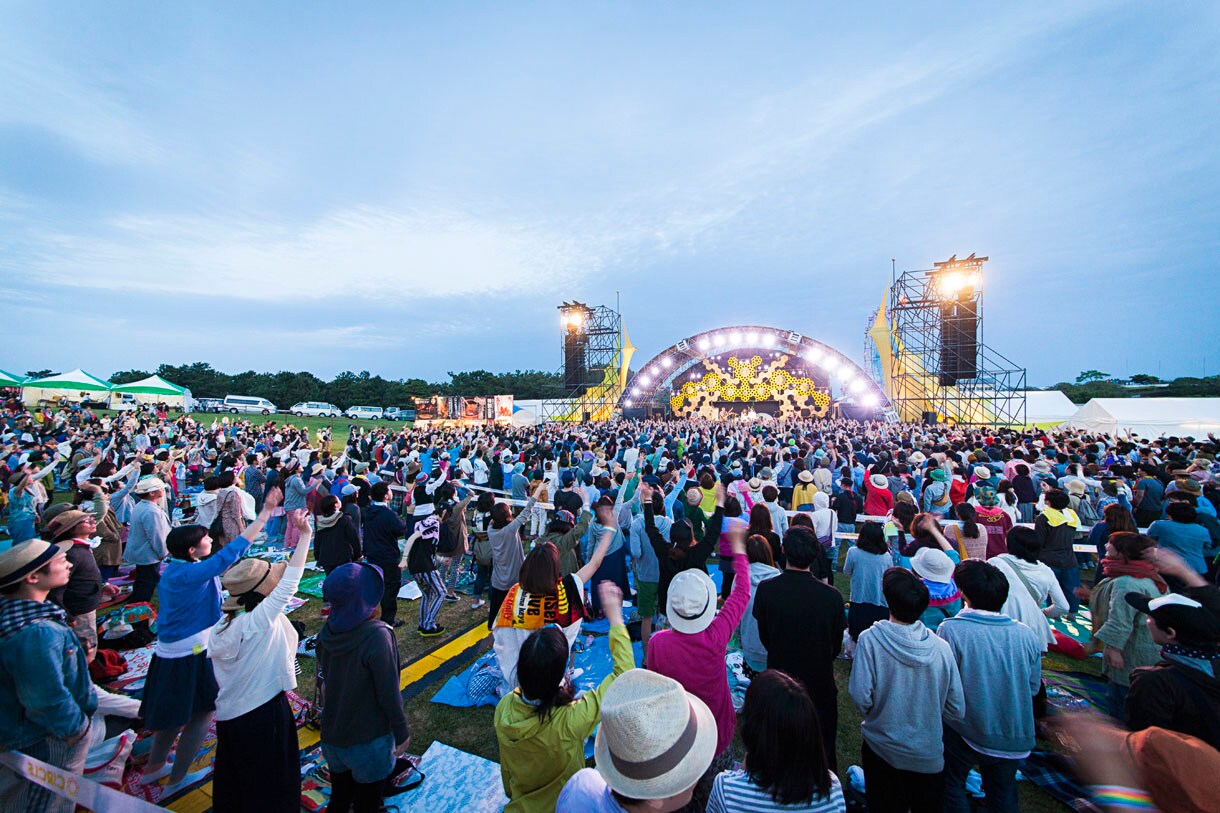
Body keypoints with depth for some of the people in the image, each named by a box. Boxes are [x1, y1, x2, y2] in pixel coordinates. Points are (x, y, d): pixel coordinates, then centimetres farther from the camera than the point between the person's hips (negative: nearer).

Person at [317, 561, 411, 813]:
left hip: (332, 734, 5)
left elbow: (325, 676, 3)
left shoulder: (328, 630, -13)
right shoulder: (376, 636, -32)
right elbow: (389, 694, -22)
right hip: (368, 739, -5)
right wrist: (402, 733, -9)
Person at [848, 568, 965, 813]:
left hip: (883, 750, -2)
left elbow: (860, 697, -21)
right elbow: (957, 711, -7)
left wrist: (877, 714, 1)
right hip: (930, 756, 2)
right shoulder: (941, 647, -14)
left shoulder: (870, 639, -22)